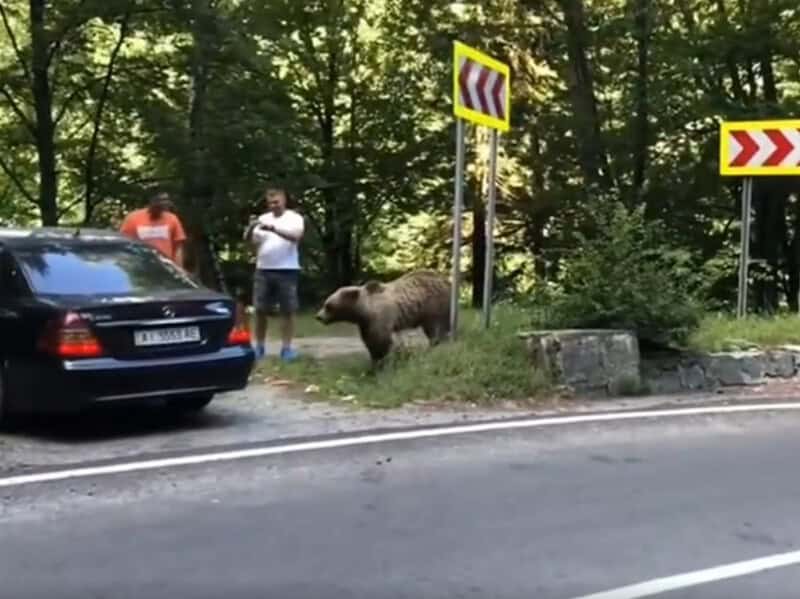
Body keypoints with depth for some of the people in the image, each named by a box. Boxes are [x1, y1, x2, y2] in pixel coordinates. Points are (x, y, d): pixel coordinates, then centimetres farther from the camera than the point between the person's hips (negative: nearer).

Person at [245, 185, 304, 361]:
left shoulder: (294, 218, 1)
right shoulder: (262, 219, 13)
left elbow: (295, 235, -18)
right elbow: (249, 239, 7)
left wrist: (273, 228, -29)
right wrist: (251, 228, -16)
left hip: (287, 271, -3)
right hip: (263, 270, 3)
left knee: (287, 310, 0)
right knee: (260, 310, 4)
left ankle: (286, 348, 5)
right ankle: (259, 347, 13)